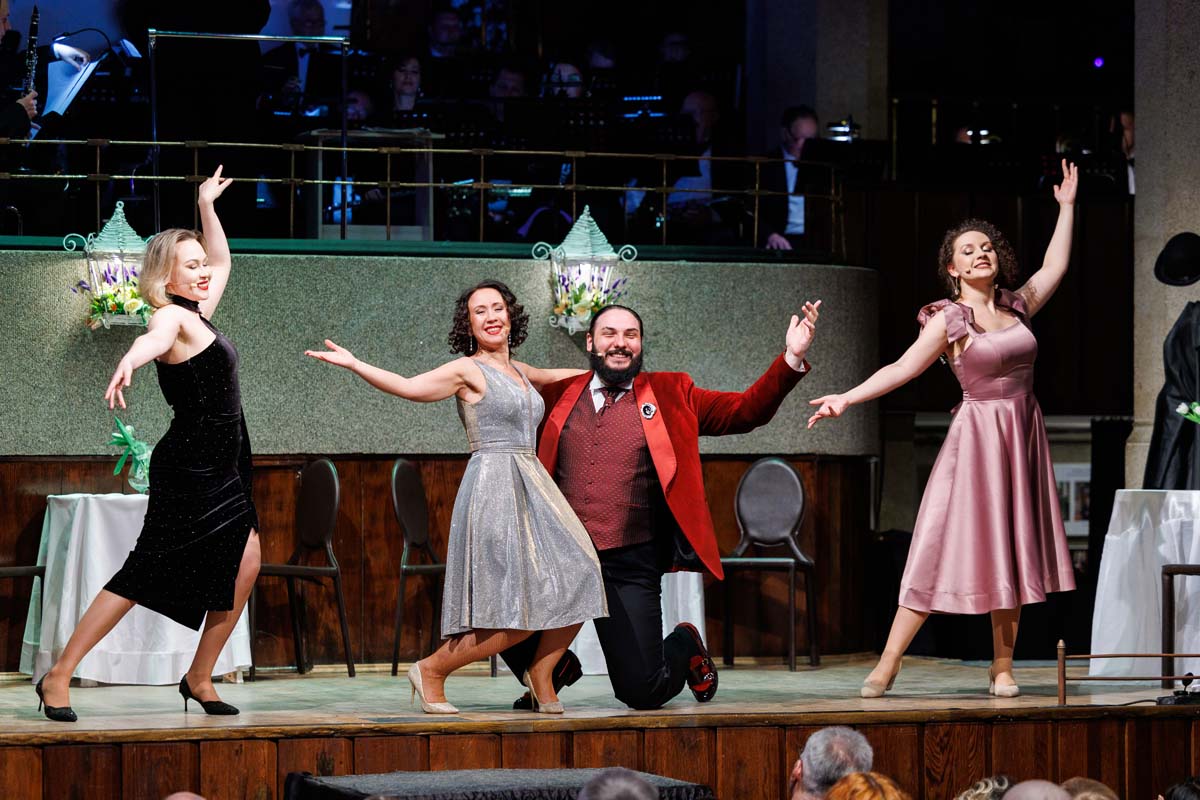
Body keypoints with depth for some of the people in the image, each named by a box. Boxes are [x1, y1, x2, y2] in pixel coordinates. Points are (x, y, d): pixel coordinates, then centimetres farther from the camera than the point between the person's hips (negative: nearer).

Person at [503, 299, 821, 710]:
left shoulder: (671, 395, 8)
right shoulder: (558, 395, 12)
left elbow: (747, 411, 6)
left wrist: (791, 359, -7)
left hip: (629, 565, -2)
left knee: (642, 691, -6)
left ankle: (685, 647, 32)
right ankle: (555, 670, 12)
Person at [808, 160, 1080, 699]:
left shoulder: (1015, 308, 10)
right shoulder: (949, 320, -5)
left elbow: (1053, 268, 22)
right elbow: (903, 368, -11)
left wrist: (1067, 207, 23)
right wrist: (847, 398, -21)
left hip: (1022, 439, 5)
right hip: (978, 435, -5)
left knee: (1011, 550, 4)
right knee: (946, 547, -8)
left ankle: (1002, 668, 8)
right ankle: (888, 664, -6)